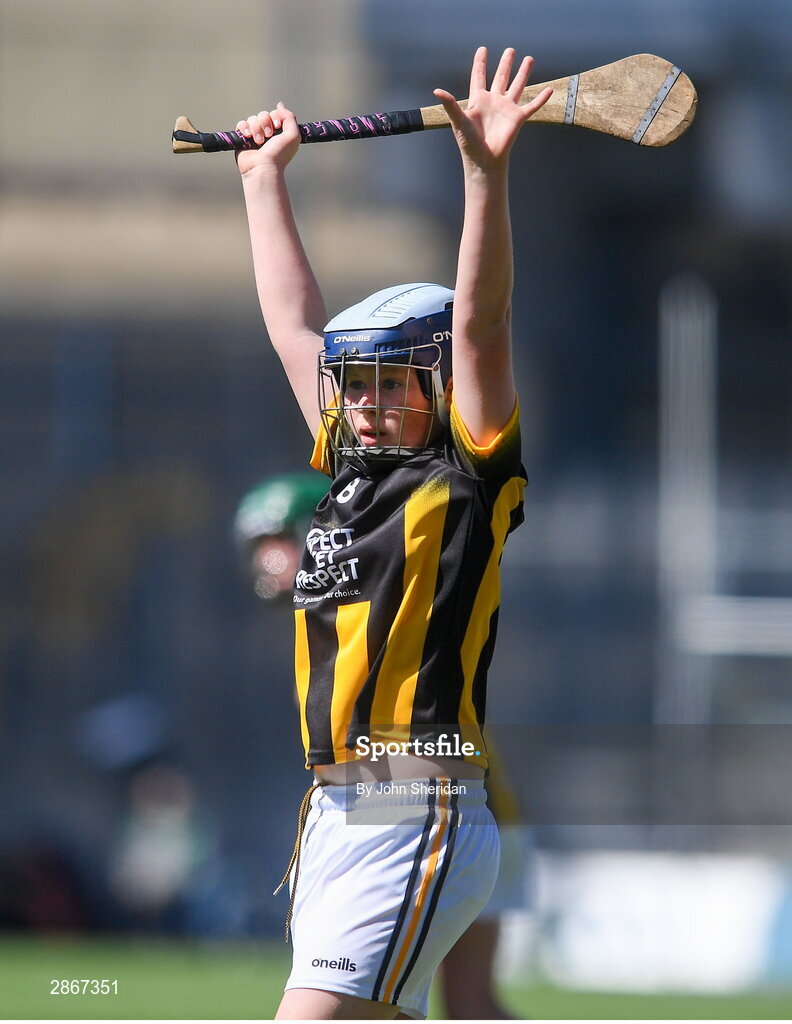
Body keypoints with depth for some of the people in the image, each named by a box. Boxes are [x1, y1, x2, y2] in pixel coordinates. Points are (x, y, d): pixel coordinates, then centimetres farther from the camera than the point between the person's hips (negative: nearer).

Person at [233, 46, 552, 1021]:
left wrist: (485, 174, -26)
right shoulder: (353, 471, 16)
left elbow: (480, 326, -15)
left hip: (419, 828, -8)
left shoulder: (468, 481, -3)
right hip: (333, 820, 8)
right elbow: (293, 323, 26)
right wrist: (264, 174, 33)